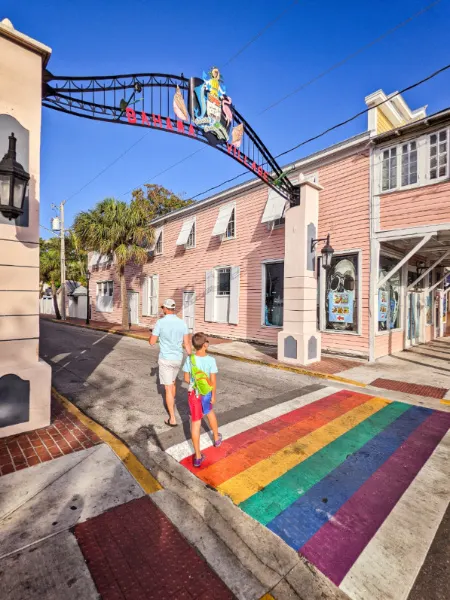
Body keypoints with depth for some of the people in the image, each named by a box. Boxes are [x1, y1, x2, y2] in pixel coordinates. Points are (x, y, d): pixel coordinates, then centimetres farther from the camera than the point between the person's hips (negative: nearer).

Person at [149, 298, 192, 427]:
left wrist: (154, 334, 14)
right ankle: (172, 404, 48)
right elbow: (187, 343, -4)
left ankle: (172, 419, 6)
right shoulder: (182, 323, -4)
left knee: (168, 388, 3)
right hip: (178, 359, 5)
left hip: (165, 359, -4)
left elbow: (152, 342, -9)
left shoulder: (160, 322, -16)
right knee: (172, 380, 30)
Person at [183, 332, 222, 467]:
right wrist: (213, 395, 0)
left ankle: (198, 456, 15)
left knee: (195, 422, 7)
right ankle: (217, 438, 50)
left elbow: (186, 378, -6)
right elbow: (213, 381, -15)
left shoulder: (189, 359, -15)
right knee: (210, 412, 29)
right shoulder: (211, 360, -20)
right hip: (207, 393, 0)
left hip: (194, 394, 0)